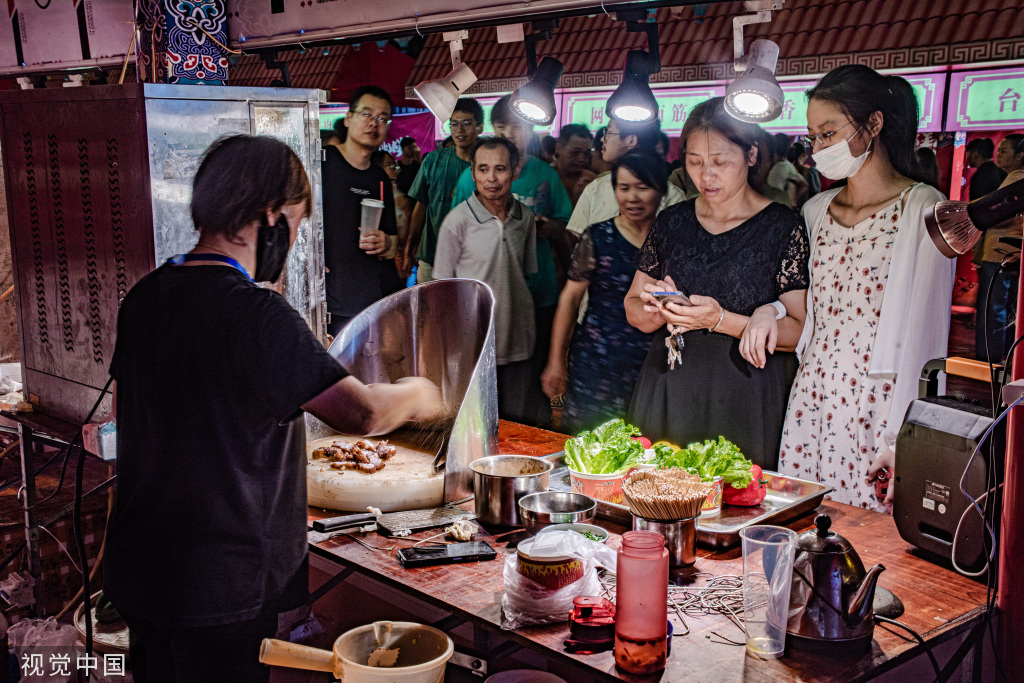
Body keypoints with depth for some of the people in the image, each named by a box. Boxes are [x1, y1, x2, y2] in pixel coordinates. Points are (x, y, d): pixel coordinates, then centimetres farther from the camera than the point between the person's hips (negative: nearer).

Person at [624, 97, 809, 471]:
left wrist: (722, 320, -18)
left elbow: (802, 331, -7)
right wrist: (660, 312, -9)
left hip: (744, 405, -3)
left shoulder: (783, 227, -3)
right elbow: (633, 309, 13)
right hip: (666, 398, 4)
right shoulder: (672, 222, 9)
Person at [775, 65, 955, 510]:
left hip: (878, 408, -5)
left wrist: (903, 439, -19)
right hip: (810, 402, 5)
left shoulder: (922, 210, -6)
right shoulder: (816, 210, 13)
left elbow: (925, 334, -12)